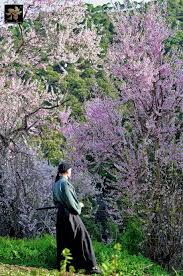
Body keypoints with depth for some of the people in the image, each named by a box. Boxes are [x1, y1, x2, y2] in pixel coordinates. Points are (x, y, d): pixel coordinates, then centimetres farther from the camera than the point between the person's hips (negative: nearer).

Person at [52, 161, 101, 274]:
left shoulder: (55, 184, 9)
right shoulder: (65, 183, -18)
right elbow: (71, 202, -20)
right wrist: (79, 206, 0)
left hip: (60, 216, 9)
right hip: (71, 216, -8)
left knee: (63, 242, 12)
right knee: (83, 239, -4)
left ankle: (62, 266, 14)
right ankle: (90, 266, -4)